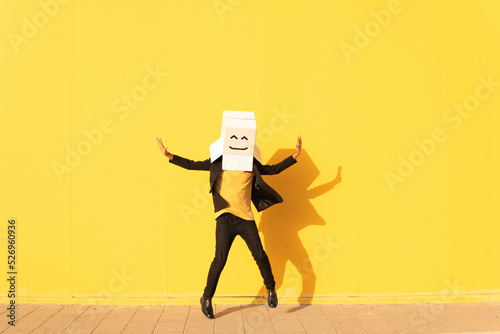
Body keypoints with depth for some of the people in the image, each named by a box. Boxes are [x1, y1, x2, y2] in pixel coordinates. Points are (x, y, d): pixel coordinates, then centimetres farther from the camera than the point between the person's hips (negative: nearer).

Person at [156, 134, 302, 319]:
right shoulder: (218, 162, 5)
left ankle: (271, 289, 25)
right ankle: (206, 299, 14)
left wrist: (295, 155, 7)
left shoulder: (251, 165, 9)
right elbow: (192, 165, 4)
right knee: (220, 260, -5)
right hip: (225, 218, -2)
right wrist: (169, 155, -5)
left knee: (260, 255, 0)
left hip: (246, 218, 2)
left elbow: (274, 169, 15)